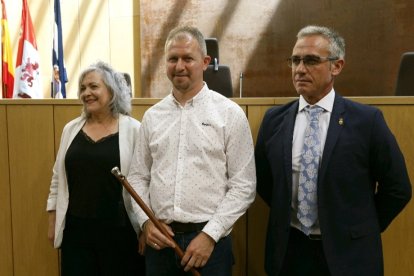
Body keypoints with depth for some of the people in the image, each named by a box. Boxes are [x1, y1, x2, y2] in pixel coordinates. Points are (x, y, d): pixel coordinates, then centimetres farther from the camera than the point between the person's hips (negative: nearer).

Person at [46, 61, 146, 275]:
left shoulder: (133, 129, -6)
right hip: (76, 228, 4)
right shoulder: (71, 129, 7)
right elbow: (58, 178, 12)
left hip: (119, 229, -3)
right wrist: (53, 220, 11)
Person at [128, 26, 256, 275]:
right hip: (159, 239, 4)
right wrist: (146, 221, -4)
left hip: (209, 240, -3)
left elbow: (244, 185, -7)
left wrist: (210, 235, -12)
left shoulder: (230, 113, -5)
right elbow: (138, 177, 10)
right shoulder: (152, 116, 7)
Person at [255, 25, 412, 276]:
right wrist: (286, 216, 5)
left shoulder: (367, 120, -10)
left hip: (348, 254, -2)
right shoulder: (274, 119, -1)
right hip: (289, 250, 3)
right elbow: (263, 180, 10)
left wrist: (360, 231, 1)